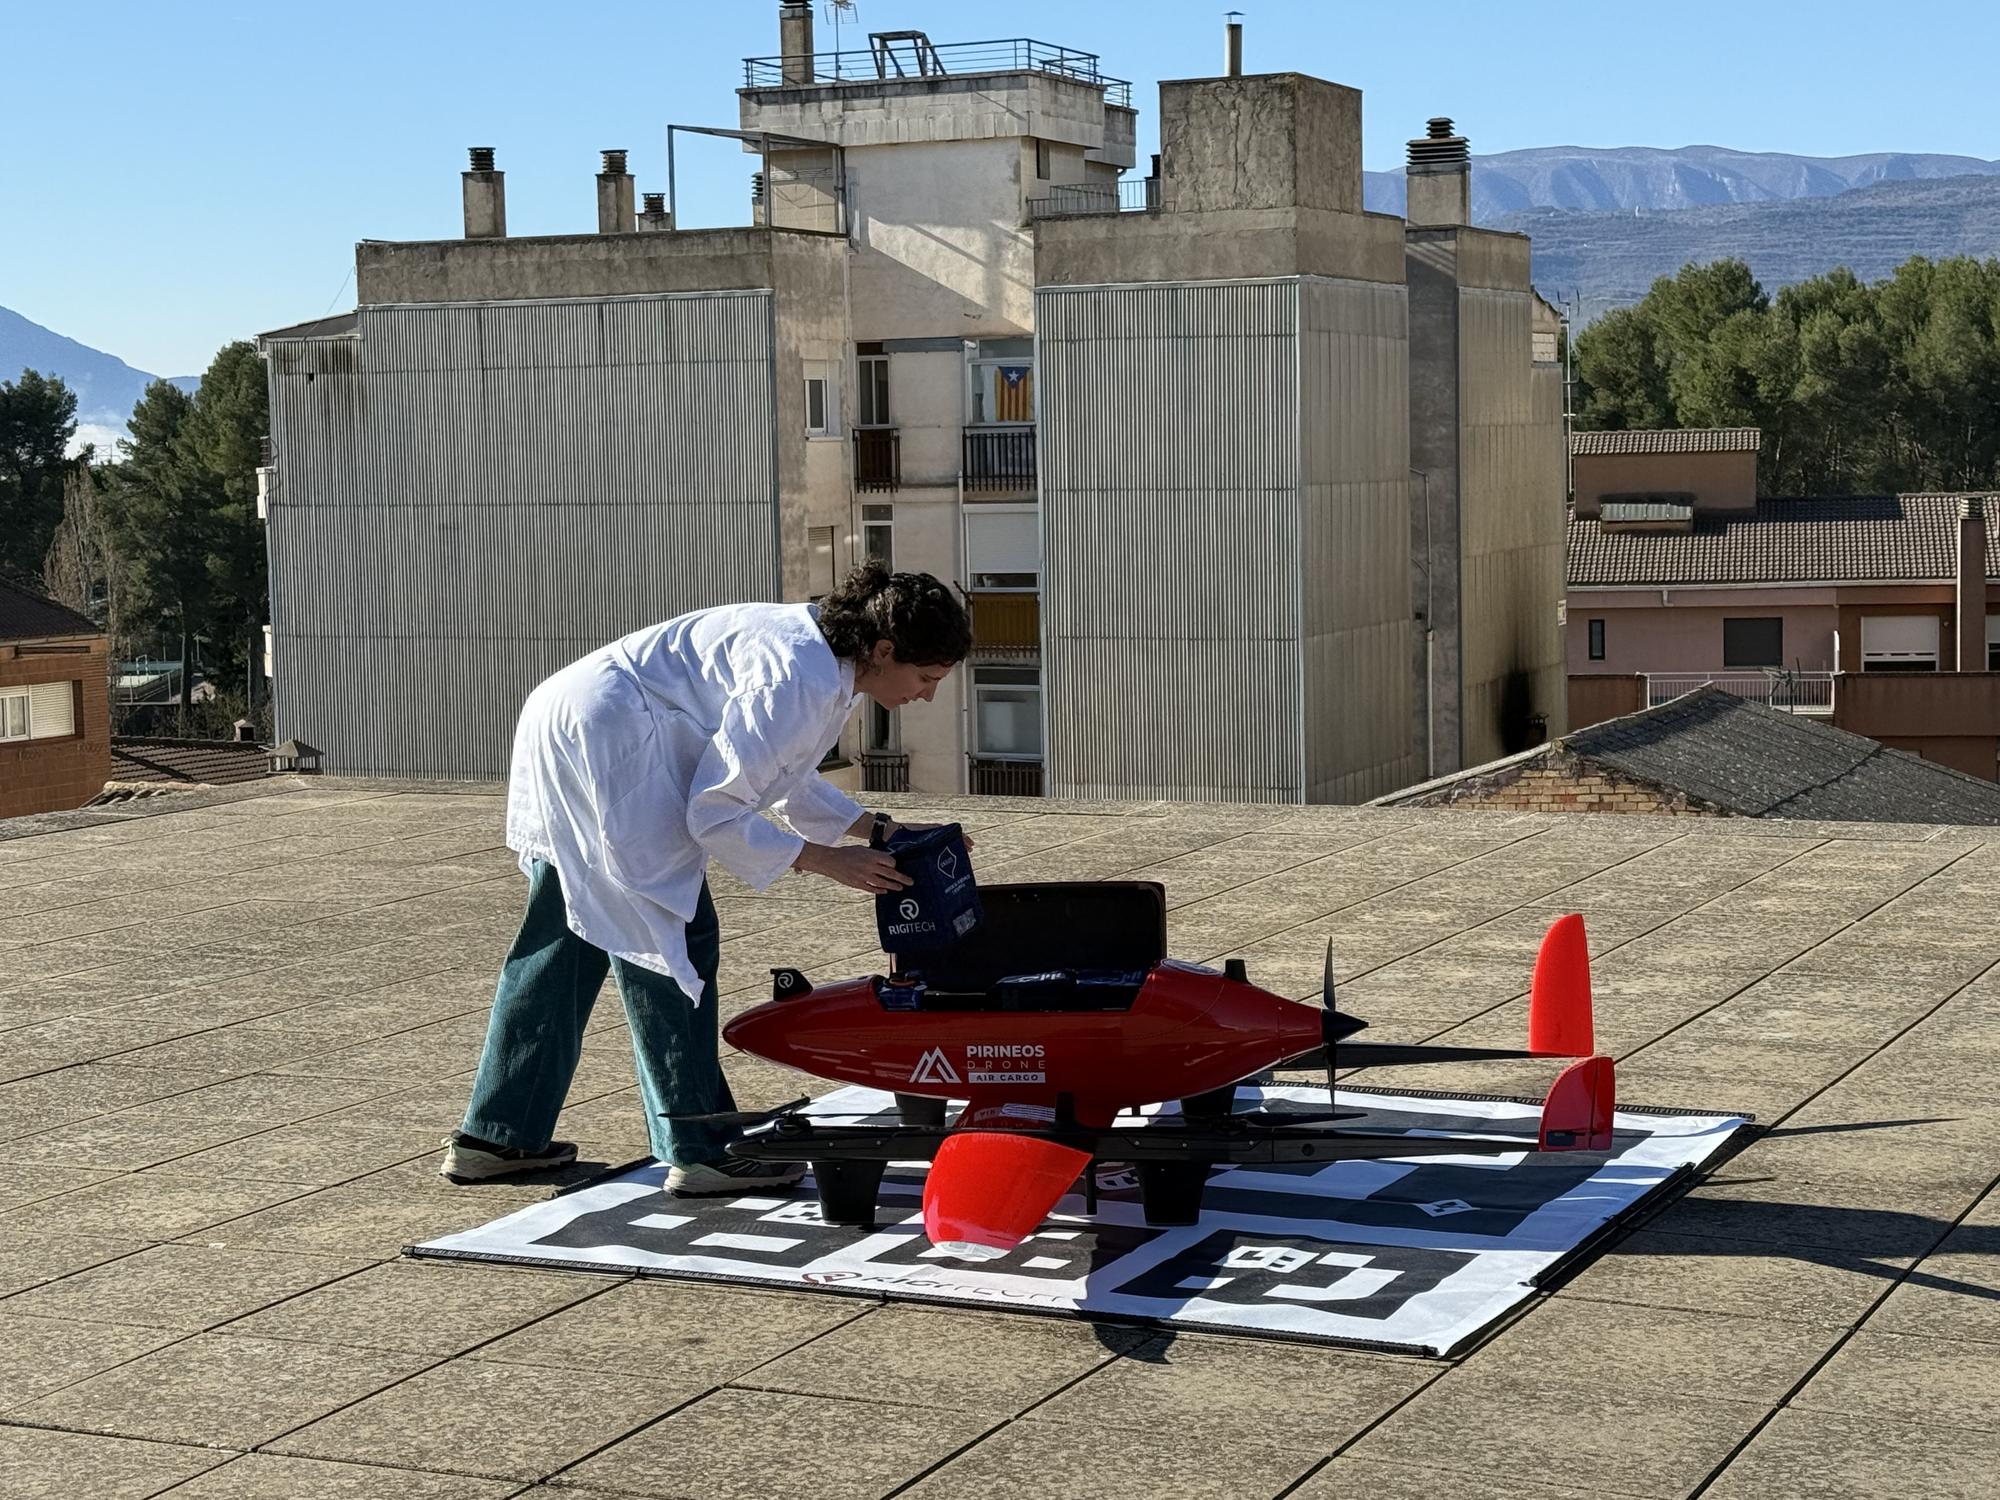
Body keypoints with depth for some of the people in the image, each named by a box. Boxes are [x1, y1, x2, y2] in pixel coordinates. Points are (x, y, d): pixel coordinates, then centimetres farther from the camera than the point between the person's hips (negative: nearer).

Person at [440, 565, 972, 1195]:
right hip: (606, 739, -11)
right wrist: (824, 859, -12)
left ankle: (494, 1137, 23)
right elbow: (715, 815, -18)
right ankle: (700, 1152, 1)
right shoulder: (798, 680, -22)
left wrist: (873, 827, 13)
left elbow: (787, 778, 23)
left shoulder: (823, 652, 9)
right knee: (672, 937, -5)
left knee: (565, 940, 16)